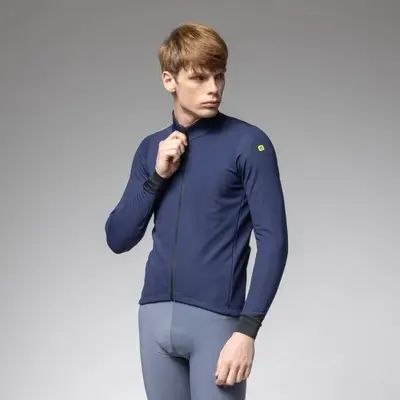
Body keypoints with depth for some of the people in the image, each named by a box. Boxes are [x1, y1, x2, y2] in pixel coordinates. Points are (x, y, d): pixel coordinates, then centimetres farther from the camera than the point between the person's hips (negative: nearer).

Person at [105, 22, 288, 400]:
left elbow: (273, 240, -9)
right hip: (155, 316, 4)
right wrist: (158, 176, -5)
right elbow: (118, 239, 9)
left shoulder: (248, 143, -5)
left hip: (217, 319, -4)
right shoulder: (151, 148, 11)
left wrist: (247, 329, -16)